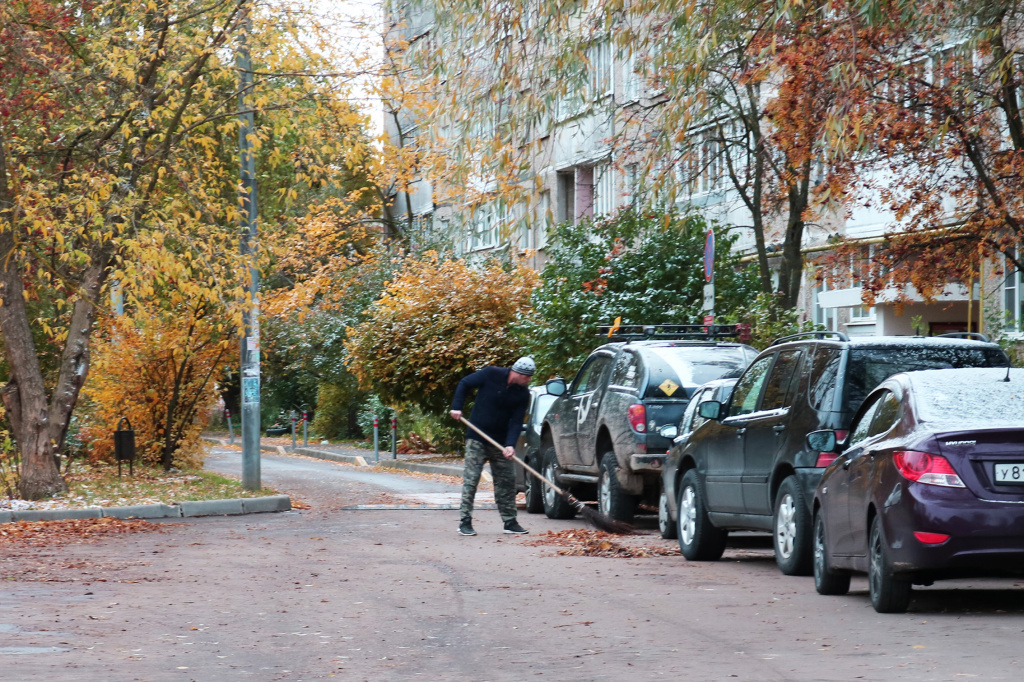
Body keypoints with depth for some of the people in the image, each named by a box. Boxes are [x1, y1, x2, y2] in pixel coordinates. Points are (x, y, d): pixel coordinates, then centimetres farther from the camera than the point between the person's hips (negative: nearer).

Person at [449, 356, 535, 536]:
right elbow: (464, 384, -3)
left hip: (500, 441, 4)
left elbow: (516, 422, -7)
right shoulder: (491, 374, -14)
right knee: (471, 478, -7)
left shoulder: (523, 394, -4)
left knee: (507, 480, 7)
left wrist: (510, 445, -21)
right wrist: (456, 407, -13)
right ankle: (465, 522, -4)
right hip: (477, 438, -4)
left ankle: (510, 522, 16)